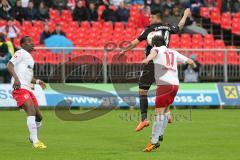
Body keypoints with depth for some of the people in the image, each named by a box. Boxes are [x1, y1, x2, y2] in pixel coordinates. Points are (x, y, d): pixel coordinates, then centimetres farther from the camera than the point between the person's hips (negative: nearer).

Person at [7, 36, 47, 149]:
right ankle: (35, 141, -26)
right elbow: (10, 65, -15)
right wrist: (16, 78, -29)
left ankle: (32, 137, 32)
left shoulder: (29, 57, 26)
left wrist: (37, 81, 15)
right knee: (31, 112, -23)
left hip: (28, 89, 10)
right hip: (20, 88, -10)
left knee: (38, 117, 10)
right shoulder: (21, 53, -2)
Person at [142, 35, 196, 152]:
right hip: (175, 84, 6)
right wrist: (193, 64, 56)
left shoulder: (157, 49, 8)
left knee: (159, 112, -9)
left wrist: (147, 59, -39)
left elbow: (153, 52, -18)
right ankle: (160, 134, 23)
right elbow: (188, 60, 33)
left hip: (164, 84, -6)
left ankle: (154, 141, -13)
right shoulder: (173, 52, 22)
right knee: (165, 110, 23)